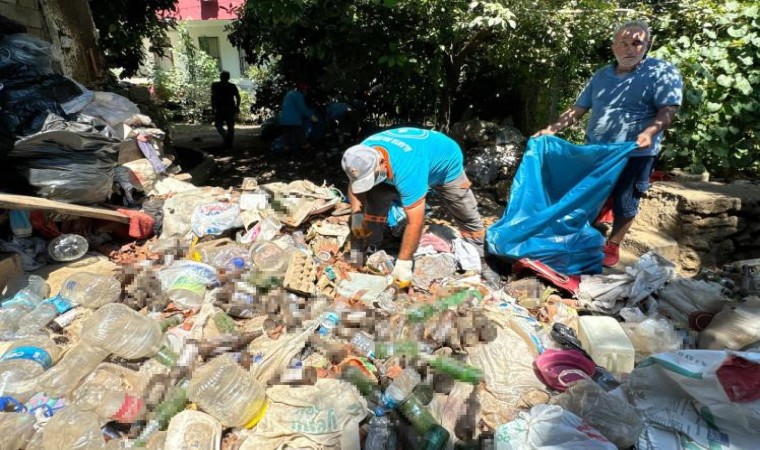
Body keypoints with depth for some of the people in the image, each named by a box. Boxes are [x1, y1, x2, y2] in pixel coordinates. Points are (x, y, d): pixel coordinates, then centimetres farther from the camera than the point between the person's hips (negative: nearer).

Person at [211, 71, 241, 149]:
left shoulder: (215, 85, 2)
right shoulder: (233, 86, 8)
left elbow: (213, 96, -7)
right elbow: (238, 97, 0)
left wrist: (213, 107, -6)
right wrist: (237, 107, 5)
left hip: (220, 108, -2)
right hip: (231, 108, 2)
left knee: (218, 124, 10)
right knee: (230, 126, 7)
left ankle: (225, 137, -15)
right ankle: (229, 143, 6)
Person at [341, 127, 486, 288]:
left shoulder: (406, 170, -49)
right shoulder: (363, 156, -28)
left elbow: (415, 222, -47)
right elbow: (355, 185, -6)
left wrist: (403, 263, -42)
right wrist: (357, 214, -22)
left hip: (445, 161, -5)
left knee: (467, 217, 2)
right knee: (375, 198, -13)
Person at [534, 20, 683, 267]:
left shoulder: (662, 71, -6)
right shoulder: (601, 75, 10)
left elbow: (669, 109, -15)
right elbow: (578, 109, 13)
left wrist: (649, 132, -34)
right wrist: (551, 129, 5)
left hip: (634, 154, -4)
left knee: (624, 203, 6)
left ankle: (613, 246, 26)